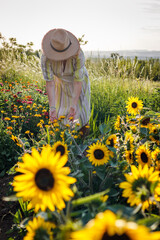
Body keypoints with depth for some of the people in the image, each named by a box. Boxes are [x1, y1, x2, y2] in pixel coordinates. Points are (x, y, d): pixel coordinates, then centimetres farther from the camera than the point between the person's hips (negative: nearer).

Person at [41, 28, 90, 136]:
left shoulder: (78, 54, -36)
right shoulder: (46, 57, -31)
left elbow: (78, 81, -32)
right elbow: (49, 82, -29)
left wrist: (74, 104, -39)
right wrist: (52, 107, -35)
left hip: (80, 83, -1)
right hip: (61, 84, 2)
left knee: (80, 113, 0)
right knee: (59, 114, 2)